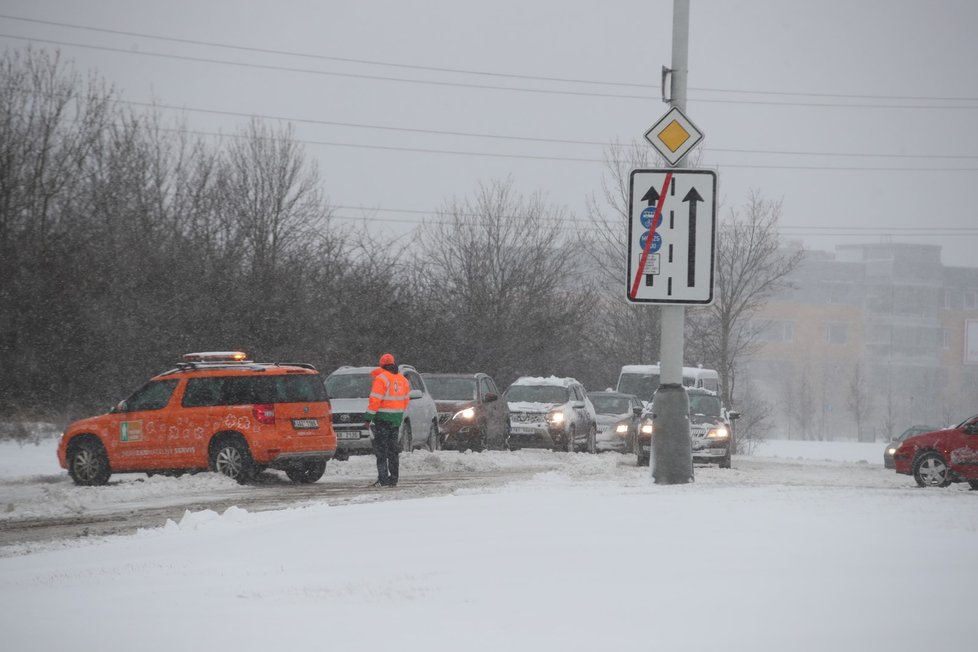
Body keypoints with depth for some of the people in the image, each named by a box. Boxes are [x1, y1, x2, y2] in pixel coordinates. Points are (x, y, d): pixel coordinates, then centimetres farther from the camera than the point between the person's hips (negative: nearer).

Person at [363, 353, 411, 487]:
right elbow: (405, 400, 15)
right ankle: (393, 479, 15)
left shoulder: (381, 379, -13)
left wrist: (369, 417, -13)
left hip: (383, 418, -7)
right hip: (397, 418, 7)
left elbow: (375, 400, -17)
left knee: (381, 450, -4)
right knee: (393, 450, 13)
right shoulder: (402, 380, 10)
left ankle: (383, 479, -9)